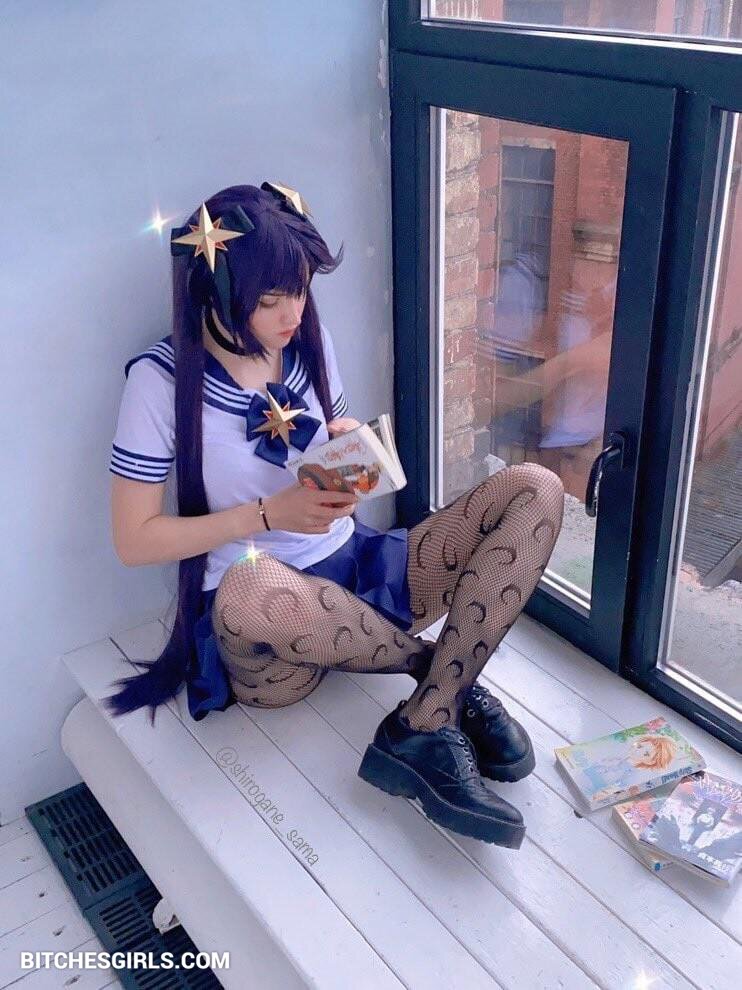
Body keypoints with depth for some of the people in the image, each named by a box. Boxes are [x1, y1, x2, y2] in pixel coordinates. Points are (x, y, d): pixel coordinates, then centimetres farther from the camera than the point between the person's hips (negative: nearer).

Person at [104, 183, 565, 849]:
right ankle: (451, 681, -15)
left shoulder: (309, 339, 5)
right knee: (250, 589, -45)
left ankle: (418, 732, -27)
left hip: (355, 570, 5)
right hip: (259, 620, -5)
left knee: (537, 490, -14)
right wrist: (271, 513, -18)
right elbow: (134, 540, -8)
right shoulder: (164, 379, -9)